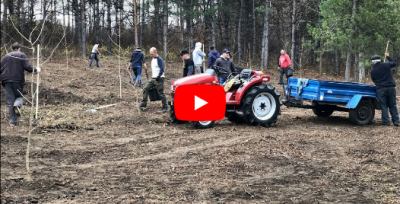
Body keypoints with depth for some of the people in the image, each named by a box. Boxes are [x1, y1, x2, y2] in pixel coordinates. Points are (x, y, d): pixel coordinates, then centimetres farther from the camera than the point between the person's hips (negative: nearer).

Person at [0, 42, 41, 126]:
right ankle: (17, 105, -19)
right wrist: (35, 70, 6)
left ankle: (13, 121, -1)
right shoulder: (22, 55, 3)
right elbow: (27, 67, -9)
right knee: (19, 96, 16)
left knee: (9, 101, 4)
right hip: (18, 80, -2)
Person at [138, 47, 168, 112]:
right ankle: (144, 104, 7)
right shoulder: (153, 59, 14)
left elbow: (162, 69, -19)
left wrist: (158, 76, -23)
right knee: (145, 88, 3)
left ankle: (165, 107, 3)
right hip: (153, 78, 9)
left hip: (159, 78, -9)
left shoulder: (159, 59, -13)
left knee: (160, 93, -6)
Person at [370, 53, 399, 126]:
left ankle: (386, 122, 1)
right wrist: (388, 57, 31)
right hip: (391, 87, 1)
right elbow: (394, 63, 19)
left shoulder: (373, 70, -1)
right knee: (393, 105, 10)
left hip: (380, 89, -1)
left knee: (384, 106, 5)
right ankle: (396, 121, 8)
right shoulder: (386, 65, -1)